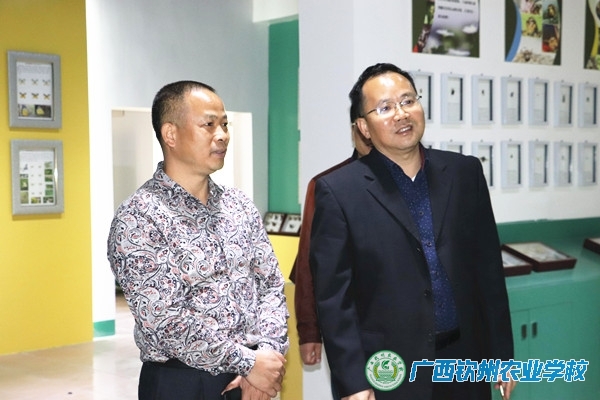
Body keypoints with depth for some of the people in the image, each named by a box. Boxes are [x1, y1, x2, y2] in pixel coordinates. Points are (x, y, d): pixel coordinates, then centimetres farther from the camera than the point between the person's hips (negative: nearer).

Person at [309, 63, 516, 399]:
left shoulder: (465, 173, 3)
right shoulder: (339, 191, -9)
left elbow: (489, 270, 6)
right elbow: (334, 298, -9)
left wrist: (502, 354, 7)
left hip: (464, 362, 4)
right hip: (388, 371, -3)